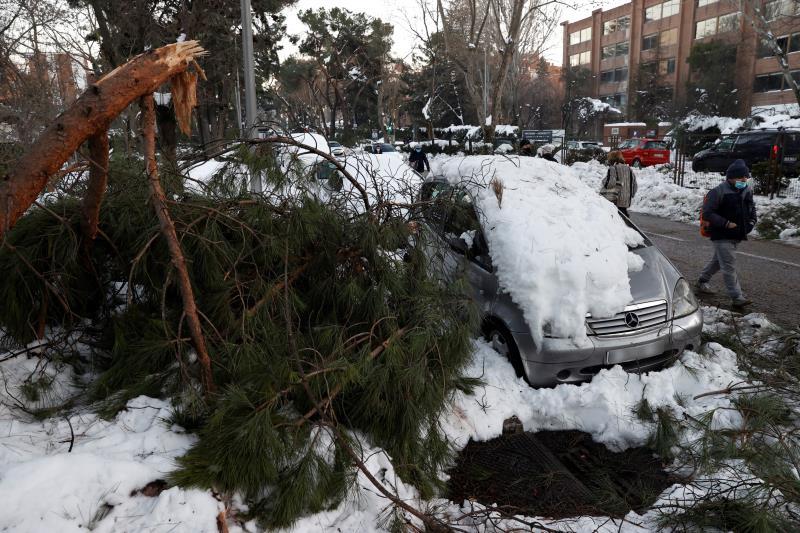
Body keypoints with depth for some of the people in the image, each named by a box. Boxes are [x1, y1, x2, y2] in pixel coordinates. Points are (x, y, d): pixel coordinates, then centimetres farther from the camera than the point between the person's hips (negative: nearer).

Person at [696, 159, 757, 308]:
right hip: (722, 236, -8)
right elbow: (707, 213, -18)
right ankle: (737, 297, -5)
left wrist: (752, 221, 4)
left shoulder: (747, 192, 9)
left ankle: (702, 282, 39)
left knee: (718, 261, 21)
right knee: (729, 266, -7)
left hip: (737, 236, 8)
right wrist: (726, 223, -24)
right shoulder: (719, 192, -16)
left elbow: (751, 210, 24)